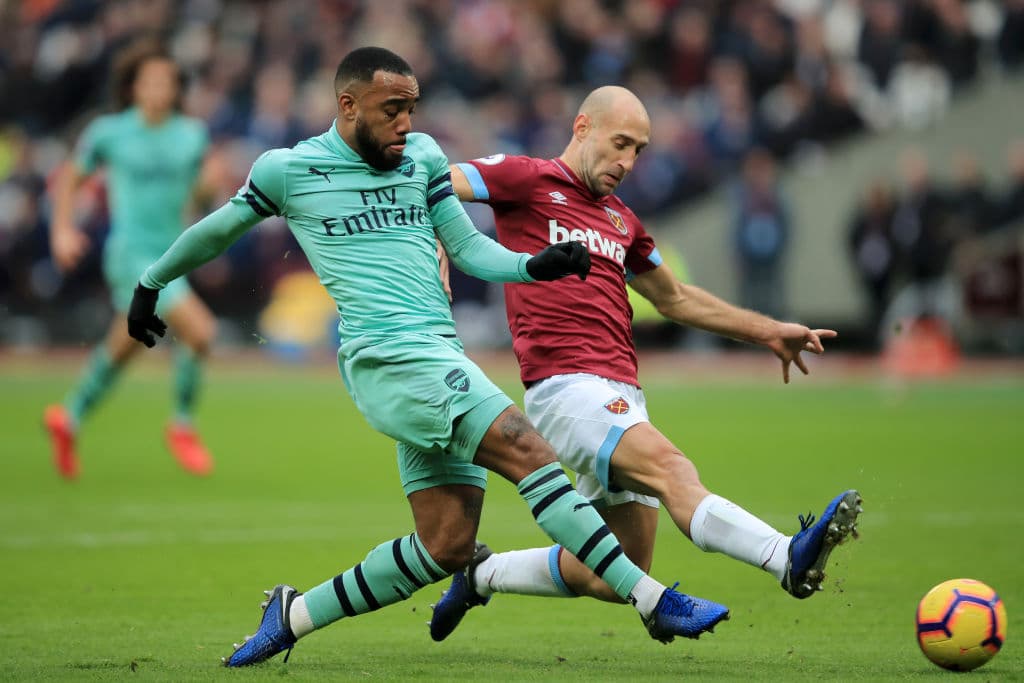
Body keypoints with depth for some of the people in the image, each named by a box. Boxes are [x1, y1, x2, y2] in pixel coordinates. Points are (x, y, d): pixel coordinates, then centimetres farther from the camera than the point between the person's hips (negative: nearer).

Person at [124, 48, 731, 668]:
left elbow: (467, 248, 18)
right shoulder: (287, 170, 1)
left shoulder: (423, 157, 15)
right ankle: (653, 600, -24)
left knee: (447, 544, 1)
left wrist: (534, 266, -1)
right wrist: (151, 283, 29)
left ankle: (294, 614, 17)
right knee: (529, 452, -21)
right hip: (389, 357, -7)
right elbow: (216, 232, 17)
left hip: (441, 358, 7)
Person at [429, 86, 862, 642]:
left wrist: (767, 331, 33)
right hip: (564, 384, -8)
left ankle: (482, 574, 24)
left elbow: (675, 299, 36)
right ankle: (790, 558, -51)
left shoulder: (621, 221, 25)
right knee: (671, 470, -30)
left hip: (621, 396, 8)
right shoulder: (527, 180, 5)